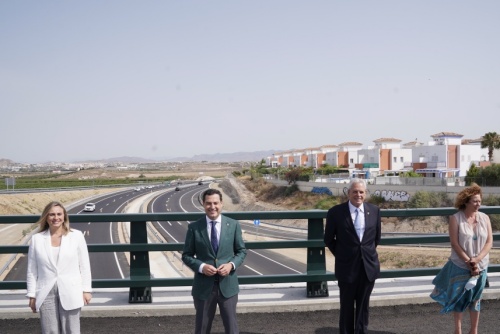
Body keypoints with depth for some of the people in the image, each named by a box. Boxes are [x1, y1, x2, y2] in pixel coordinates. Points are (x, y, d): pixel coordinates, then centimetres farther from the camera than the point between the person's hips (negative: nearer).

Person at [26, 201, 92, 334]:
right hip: (46, 294, 1)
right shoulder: (37, 239, 2)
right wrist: (32, 295, 4)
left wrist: (86, 290, -1)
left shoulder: (76, 236, -1)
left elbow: (84, 265, 1)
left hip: (70, 293, -1)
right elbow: (32, 270, 5)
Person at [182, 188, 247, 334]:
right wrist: (201, 266, -18)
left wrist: (231, 265, -13)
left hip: (227, 285, 1)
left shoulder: (233, 225, -1)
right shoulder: (194, 228, -5)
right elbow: (186, 255, 0)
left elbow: (241, 251, 6)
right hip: (203, 286, 0)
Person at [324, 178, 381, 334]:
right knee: (347, 306, 10)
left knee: (363, 305, 13)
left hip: (369, 265, 2)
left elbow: (377, 235, 14)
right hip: (347, 266, -2)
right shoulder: (336, 212, -9)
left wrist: (369, 252, 13)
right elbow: (329, 239, 1)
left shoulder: (374, 210, 0)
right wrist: (341, 255, 2)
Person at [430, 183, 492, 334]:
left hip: (481, 266, 3)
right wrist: (469, 263, -17)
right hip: (460, 266, -3)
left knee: (475, 299, 13)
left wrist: (477, 259, -16)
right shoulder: (455, 219, -11)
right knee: (458, 298, 8)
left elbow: (489, 241, -3)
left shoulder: (485, 218, -1)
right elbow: (454, 243, -14)